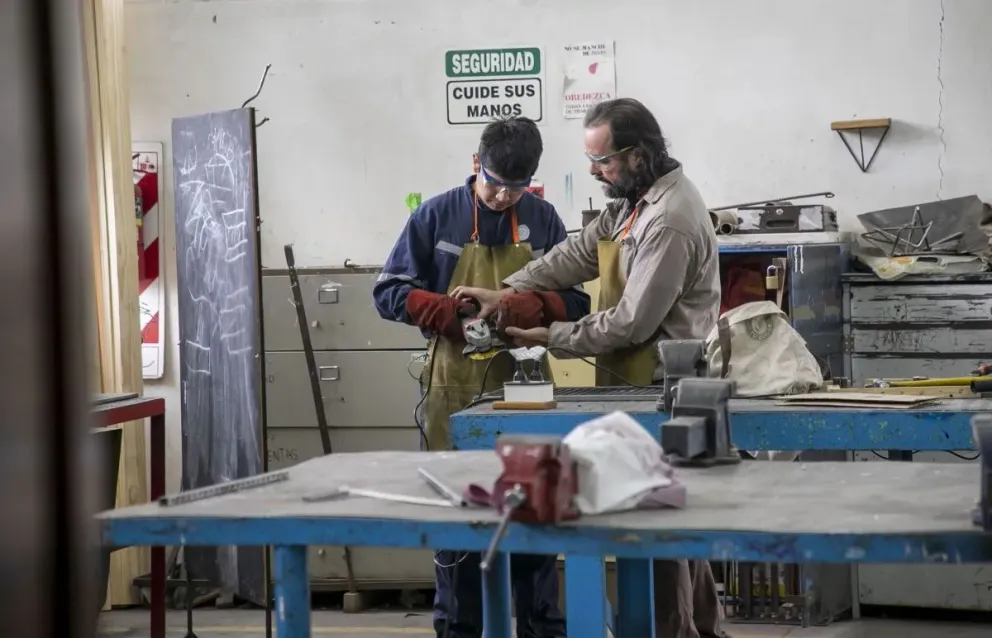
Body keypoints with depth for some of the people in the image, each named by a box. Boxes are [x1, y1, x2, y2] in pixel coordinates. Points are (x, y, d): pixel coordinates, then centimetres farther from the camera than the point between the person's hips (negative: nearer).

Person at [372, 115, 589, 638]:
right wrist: (449, 312, -18)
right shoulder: (436, 216, -1)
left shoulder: (543, 219, 5)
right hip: (456, 388, -1)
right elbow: (388, 293, -1)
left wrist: (534, 307, -17)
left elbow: (576, 300, 5)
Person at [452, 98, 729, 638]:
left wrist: (550, 338, -12)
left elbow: (630, 323, -22)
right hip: (648, 387, 10)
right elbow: (578, 252, 8)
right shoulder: (635, 201, 11)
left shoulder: (669, 221, -22)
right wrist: (506, 293, -4)